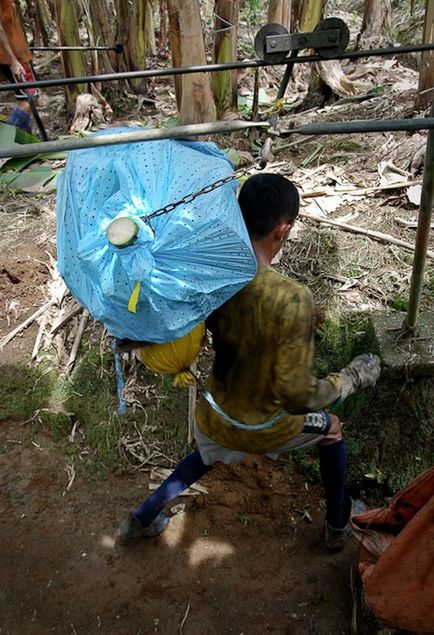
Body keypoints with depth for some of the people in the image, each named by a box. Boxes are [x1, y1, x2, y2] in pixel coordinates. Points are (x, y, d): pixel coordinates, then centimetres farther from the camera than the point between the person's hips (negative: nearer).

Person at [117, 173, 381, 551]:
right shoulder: (291, 300, -34)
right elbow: (296, 398, -30)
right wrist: (353, 379, -14)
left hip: (213, 418, 4)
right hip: (262, 430, -4)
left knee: (205, 458, 40)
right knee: (331, 429, 29)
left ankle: (140, 521, 52)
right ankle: (338, 526, 49)